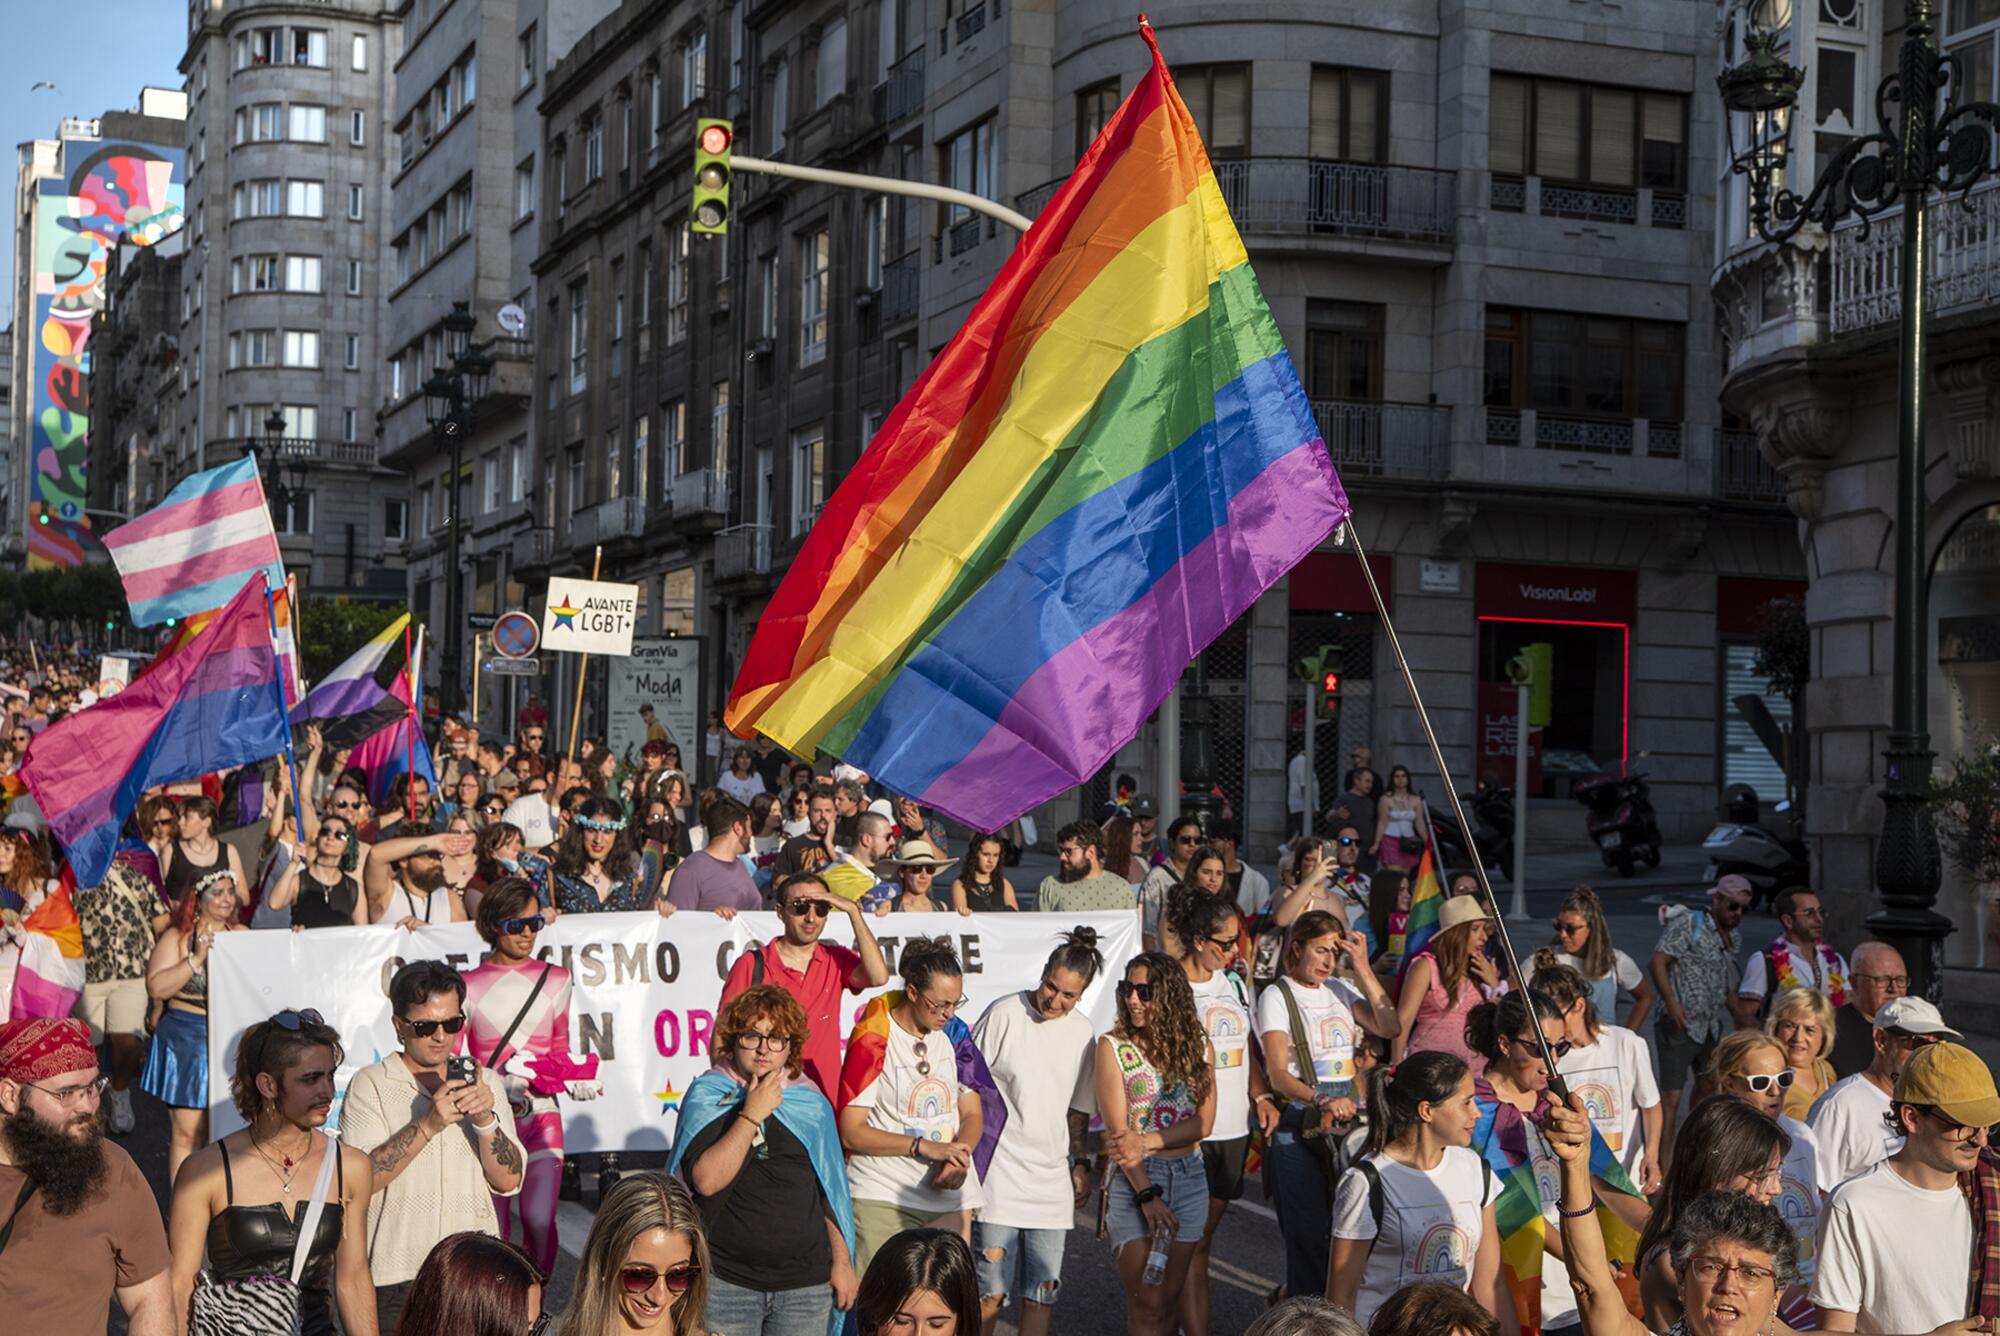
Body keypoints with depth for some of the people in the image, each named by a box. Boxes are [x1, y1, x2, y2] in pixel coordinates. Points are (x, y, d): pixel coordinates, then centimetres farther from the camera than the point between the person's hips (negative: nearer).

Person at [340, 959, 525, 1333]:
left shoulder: (485, 1082, 10)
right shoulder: (371, 1085, -1)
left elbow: (509, 1182, 3)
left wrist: (486, 1120, -13)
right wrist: (427, 1125, -20)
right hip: (396, 1278, -3)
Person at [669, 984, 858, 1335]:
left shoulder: (812, 1105, 8)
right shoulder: (706, 1097, -3)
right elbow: (706, 1180, -16)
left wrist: (842, 1262, 13)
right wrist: (751, 1115, -16)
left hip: (807, 1282, 3)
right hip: (726, 1281, -3)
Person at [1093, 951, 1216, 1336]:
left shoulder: (1197, 1046, 4)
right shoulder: (1113, 1047, -4)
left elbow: (1203, 1122, -3)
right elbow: (1118, 1132, -9)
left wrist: (1148, 1141, -19)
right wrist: (1147, 1195, -17)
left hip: (1188, 1178, 3)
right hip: (1133, 1179, -3)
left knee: (1170, 1297, 8)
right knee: (1147, 1303, -6)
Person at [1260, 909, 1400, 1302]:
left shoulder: (1342, 990, 13)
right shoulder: (1276, 997, -3)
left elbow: (1390, 1028, -2)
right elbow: (1278, 1074, -14)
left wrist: (1362, 968, -4)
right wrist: (1323, 1101, -32)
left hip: (1348, 1121, 4)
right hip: (1298, 1125, -4)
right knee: (1308, 1236, -3)